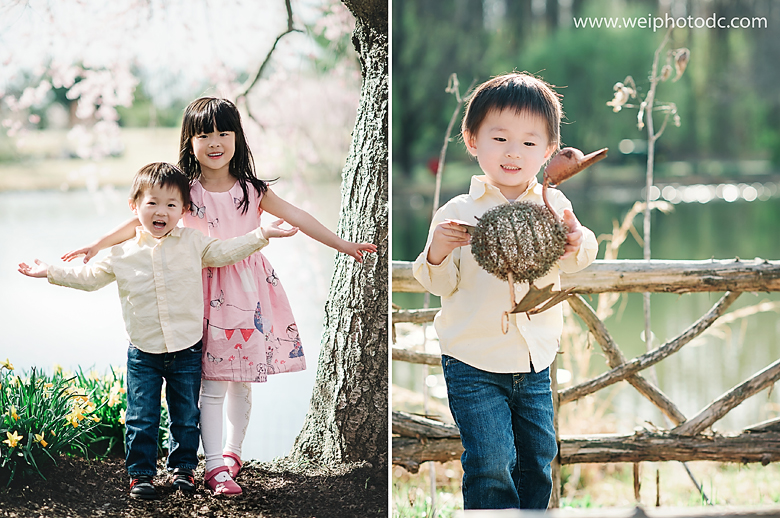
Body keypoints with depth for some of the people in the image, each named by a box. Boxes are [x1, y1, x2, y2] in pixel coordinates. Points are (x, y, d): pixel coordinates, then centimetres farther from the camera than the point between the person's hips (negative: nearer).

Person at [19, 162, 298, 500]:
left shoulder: (192, 243, -1)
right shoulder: (122, 254, -1)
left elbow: (224, 252, 1)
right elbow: (90, 277, 9)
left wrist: (262, 235, -6)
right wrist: (50, 272, 5)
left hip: (186, 350, 0)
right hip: (144, 354, 0)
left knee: (186, 416, 11)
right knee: (141, 418, 2)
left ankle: (182, 467, 27)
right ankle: (141, 473, 15)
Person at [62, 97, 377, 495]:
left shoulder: (252, 191, 1)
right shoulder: (186, 191, -3)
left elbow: (297, 217, 4)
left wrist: (343, 245, 4)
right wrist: (97, 245, -10)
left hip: (247, 290, 2)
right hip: (207, 293, -2)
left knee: (242, 381, 9)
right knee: (212, 385, -5)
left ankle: (231, 452, 27)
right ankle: (216, 467, -1)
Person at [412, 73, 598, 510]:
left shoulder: (553, 206, -2)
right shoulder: (458, 212, -7)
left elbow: (572, 262, -18)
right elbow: (441, 285, -1)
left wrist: (578, 243, -40)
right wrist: (438, 253, -22)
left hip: (535, 362, 3)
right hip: (474, 363, -3)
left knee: (539, 458, 16)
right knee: (491, 466, -7)